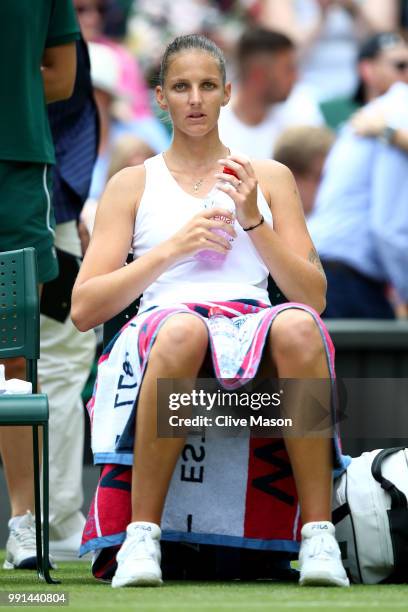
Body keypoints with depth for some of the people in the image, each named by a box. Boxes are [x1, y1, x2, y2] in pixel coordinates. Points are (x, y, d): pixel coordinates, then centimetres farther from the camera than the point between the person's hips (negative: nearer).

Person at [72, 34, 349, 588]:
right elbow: (84, 309, 8)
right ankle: (141, 536, -36)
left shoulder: (270, 178, 22)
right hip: (165, 322, -1)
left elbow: (315, 298, 13)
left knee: (297, 327, -38)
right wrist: (173, 248, -3)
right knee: (183, 330, -41)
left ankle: (318, 534, -36)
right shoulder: (132, 185, 19)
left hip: (254, 325, 1)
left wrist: (254, 223, 0)